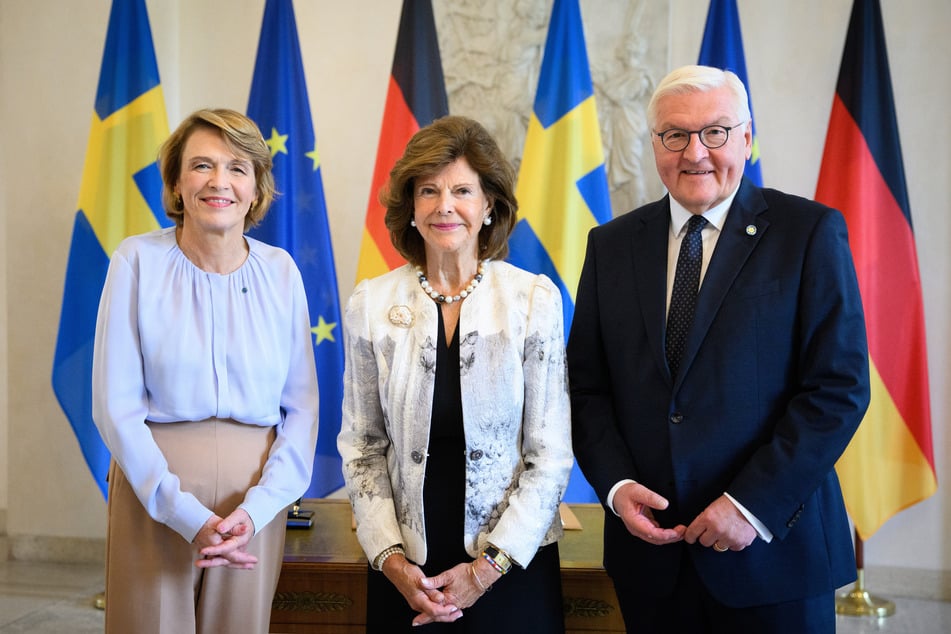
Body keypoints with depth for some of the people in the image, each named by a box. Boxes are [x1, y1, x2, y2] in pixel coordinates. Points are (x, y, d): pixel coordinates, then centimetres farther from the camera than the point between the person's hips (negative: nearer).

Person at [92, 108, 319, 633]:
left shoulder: (280, 271, 1)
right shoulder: (139, 260, -5)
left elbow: (302, 407, 1)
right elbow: (115, 405, -7)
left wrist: (257, 508, -11)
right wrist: (186, 515, -14)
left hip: (256, 496, 2)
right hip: (154, 494, -2)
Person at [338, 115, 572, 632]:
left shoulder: (535, 298, -7)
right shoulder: (371, 303, -2)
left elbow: (552, 451, -6)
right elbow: (361, 445, 2)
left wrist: (488, 567, -11)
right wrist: (391, 559, -7)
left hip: (512, 567, -1)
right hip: (407, 571, 1)